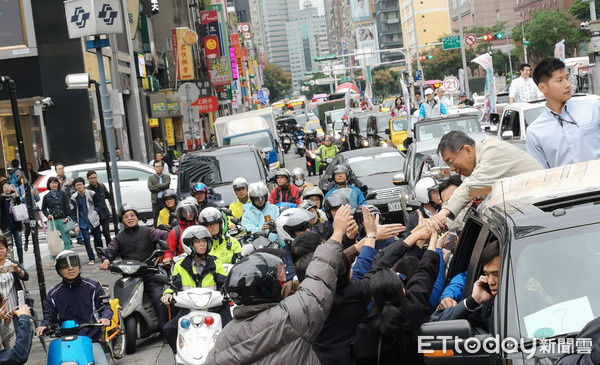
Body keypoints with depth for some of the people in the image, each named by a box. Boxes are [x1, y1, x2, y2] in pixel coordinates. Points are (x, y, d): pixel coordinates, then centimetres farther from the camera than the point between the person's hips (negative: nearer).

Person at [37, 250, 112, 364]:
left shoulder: (93, 287, 6)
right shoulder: (53, 294, 11)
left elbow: (105, 306, 5)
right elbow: (49, 316, 11)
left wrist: (105, 317, -17)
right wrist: (43, 326, -11)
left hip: (91, 340, -1)